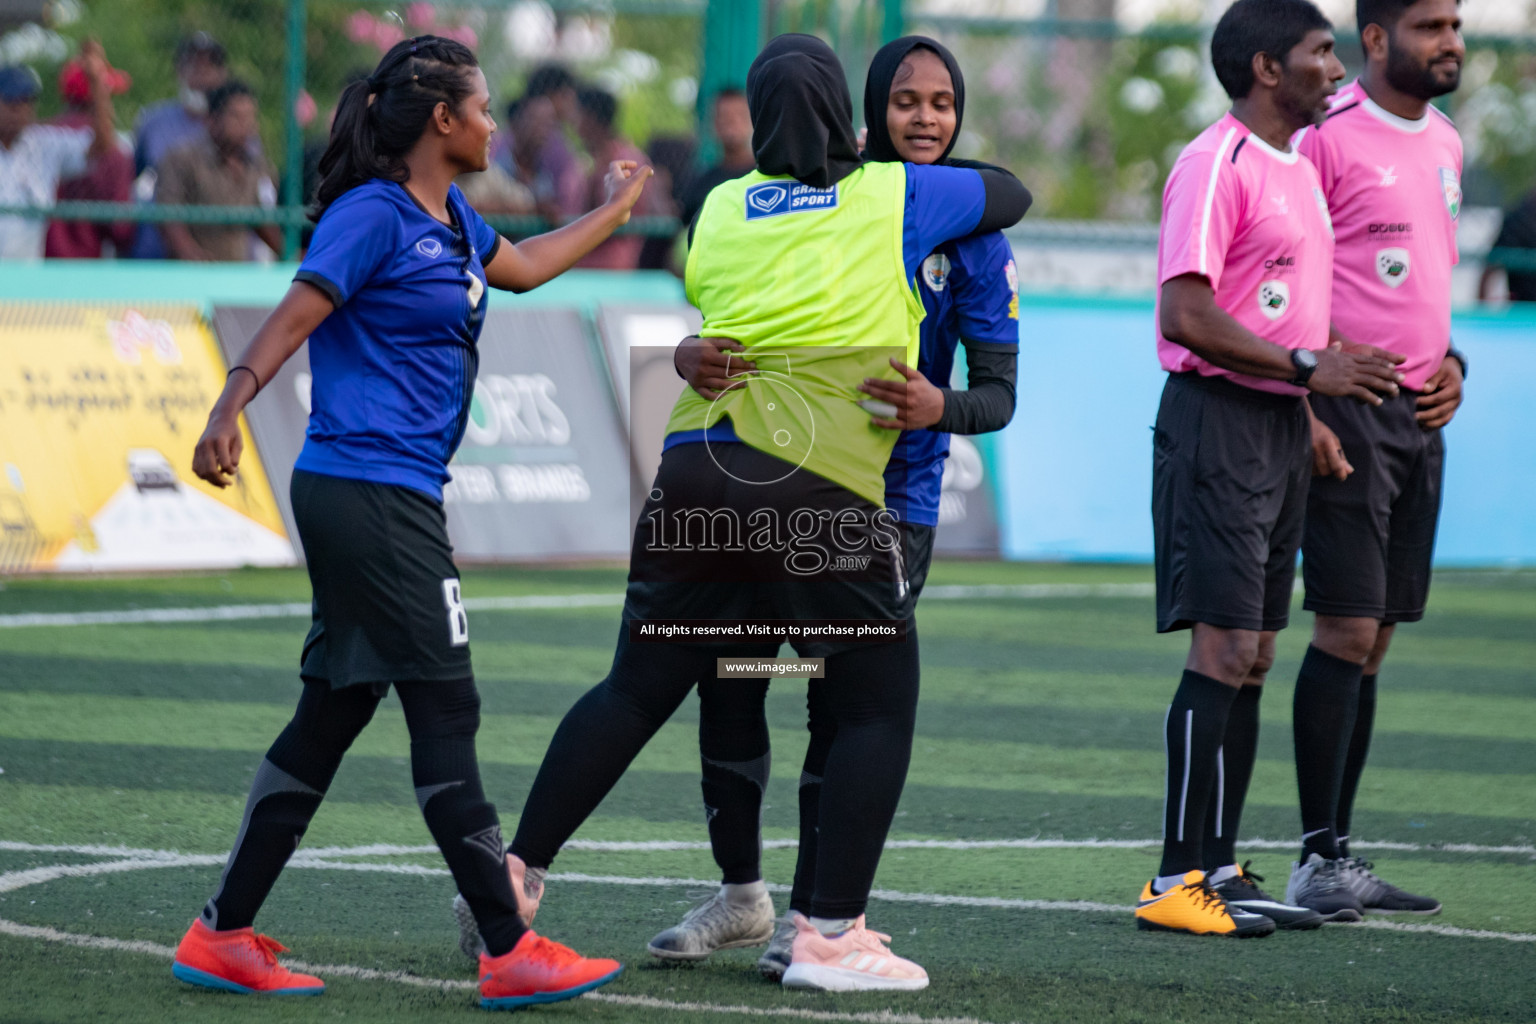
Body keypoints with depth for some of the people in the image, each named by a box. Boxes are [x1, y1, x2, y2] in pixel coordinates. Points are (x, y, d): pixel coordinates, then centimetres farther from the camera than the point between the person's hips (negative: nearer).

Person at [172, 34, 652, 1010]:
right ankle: (509, 951, -6)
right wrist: (231, 406, -34)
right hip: (368, 486, -10)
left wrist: (616, 209, 47)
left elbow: (521, 266, 37)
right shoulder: (374, 215, -11)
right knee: (445, 708, -8)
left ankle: (225, 935, 12)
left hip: (397, 496, 10)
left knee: (335, 710, 9)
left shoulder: (450, 219, 17)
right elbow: (296, 316, -19)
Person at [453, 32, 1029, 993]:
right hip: (826, 487, -4)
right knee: (879, 705, 6)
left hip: (699, 466, 4)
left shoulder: (721, 210, 15)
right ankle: (832, 934, 1)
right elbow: (1011, 194, 23)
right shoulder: (893, 197, 8)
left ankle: (516, 875, 13)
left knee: (638, 690, 14)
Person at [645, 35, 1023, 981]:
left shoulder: (972, 231, -4)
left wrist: (940, 407, -30)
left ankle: (809, 916, 8)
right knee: (727, 679, 4)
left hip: (889, 496, -3)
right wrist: (694, 357, -25)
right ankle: (741, 894, 22)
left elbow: (999, 391, -7)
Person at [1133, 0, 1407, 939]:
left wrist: (1316, 413, 14)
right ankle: (1179, 879, -8)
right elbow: (1185, 315, -19)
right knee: (1223, 650, -10)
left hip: (1281, 427, 9)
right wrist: (1306, 366, -19)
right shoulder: (1216, 165, -12)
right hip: (1219, 416, -9)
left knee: (1254, 655, 9)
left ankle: (1220, 868, 14)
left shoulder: (1300, 167, 17)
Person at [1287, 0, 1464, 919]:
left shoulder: (1446, 144, 16)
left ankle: (1342, 854, 12)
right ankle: (1318, 859, -5)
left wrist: (1450, 360, 9)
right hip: (1348, 417, -8)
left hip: (1420, 416, 8)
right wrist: (1305, 412, -17)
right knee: (1348, 631, -10)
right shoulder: (1328, 138, -10)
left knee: (1374, 638, 8)